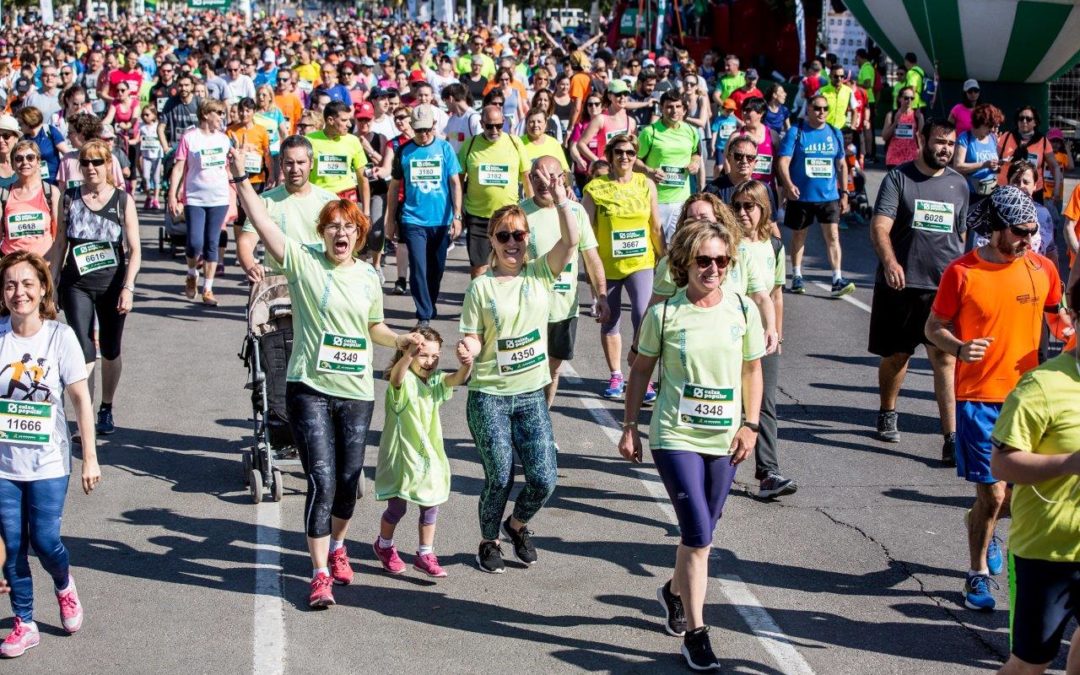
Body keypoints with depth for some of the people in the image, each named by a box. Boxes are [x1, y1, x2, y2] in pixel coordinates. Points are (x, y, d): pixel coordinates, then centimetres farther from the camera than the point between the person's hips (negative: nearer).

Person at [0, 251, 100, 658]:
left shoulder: (59, 336, -8)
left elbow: (80, 399, -5)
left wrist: (90, 457, -7)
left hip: (48, 461, -1)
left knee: (44, 541, -5)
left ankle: (64, 586, 29)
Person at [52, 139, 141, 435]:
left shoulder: (122, 200, -3)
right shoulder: (70, 199, 2)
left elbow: (135, 250, -5)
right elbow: (60, 244, 9)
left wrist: (128, 287, -15)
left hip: (112, 284, 0)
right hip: (77, 285, 0)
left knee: (110, 352, 12)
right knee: (84, 353, -12)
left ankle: (106, 410, 31)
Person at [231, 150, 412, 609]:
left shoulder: (367, 275, 9)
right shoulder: (303, 262, -3)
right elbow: (263, 225, -14)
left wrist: (401, 341, 8)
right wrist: (241, 180, -22)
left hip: (357, 392, 4)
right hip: (310, 388, -4)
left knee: (348, 483, 12)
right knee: (321, 482, -10)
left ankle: (336, 546, 40)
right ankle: (320, 573, -1)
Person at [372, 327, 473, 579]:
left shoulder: (435, 381, 2)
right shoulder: (403, 381, -15)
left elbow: (457, 378, -17)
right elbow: (397, 376, -40)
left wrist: (466, 364, -41)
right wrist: (410, 353, -61)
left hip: (430, 454, 5)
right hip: (401, 454, -5)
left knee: (430, 507, 7)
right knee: (397, 507, 5)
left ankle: (425, 555, 22)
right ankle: (384, 546, 31)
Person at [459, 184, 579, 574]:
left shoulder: (541, 274, 2)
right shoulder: (481, 287, -2)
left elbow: (571, 241, -13)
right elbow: (473, 339, -2)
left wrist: (560, 200, -26)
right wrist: (468, 350, -25)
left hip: (531, 395, 2)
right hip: (488, 396, -2)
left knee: (543, 480, -3)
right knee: (499, 478, -2)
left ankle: (517, 524, 29)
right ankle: (489, 542, 24)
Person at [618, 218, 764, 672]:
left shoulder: (742, 310, 0)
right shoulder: (664, 313, -8)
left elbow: (752, 369, 10)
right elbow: (641, 370, 2)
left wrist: (750, 425, 2)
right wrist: (629, 426, 2)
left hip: (724, 440, 4)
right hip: (676, 438, -4)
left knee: (699, 534, 15)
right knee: (699, 537, -11)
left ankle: (674, 592, 45)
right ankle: (695, 632, 1)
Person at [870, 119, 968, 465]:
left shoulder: (959, 184, 11)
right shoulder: (898, 178, -2)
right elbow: (880, 227, -13)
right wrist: (889, 261, -30)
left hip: (945, 287, 2)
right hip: (900, 283, -1)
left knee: (945, 359, -10)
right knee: (896, 355, 13)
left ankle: (952, 439, -13)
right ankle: (887, 414, 39)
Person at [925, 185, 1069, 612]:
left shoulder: (1041, 268, 1)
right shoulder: (962, 272, -9)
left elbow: (1057, 312, 18)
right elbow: (934, 327, -1)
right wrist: (959, 348, -21)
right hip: (979, 398, -4)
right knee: (992, 494, -2)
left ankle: (982, 525, 41)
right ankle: (978, 574, 19)